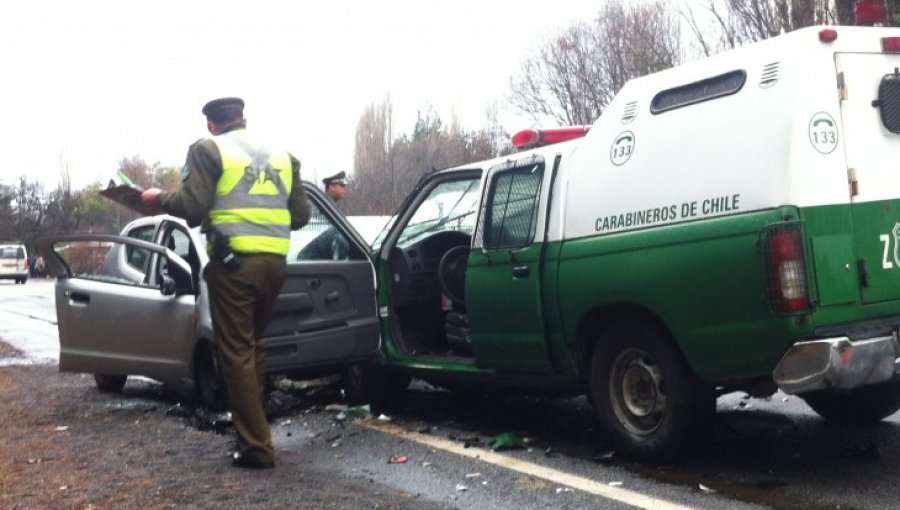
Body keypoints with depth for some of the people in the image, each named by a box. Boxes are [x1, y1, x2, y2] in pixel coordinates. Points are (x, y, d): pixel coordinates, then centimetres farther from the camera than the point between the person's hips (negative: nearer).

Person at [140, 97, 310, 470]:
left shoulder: (208, 149, 1)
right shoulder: (280, 155, 16)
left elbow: (192, 206, -10)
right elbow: (301, 214, 15)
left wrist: (158, 198, 10)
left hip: (234, 261, -5)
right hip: (274, 261, 6)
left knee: (236, 352, 0)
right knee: (253, 345, 20)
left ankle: (257, 447, 0)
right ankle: (249, 423, 29)